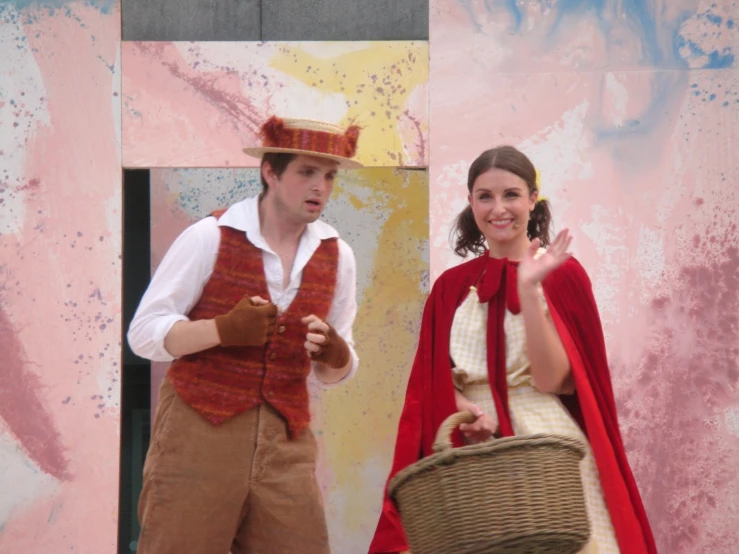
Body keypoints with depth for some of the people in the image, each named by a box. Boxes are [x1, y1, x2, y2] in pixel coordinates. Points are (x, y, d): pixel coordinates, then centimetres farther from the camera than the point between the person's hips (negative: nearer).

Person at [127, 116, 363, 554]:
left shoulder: (338, 256, 10)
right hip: (199, 437, -4)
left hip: (285, 445, 4)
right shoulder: (210, 237, -3)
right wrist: (225, 329, -21)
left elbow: (336, 373, 17)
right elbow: (144, 333, -5)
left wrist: (335, 356, -8)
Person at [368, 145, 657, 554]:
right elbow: (431, 383, 6)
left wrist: (529, 289, -18)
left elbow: (550, 377, -11)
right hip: (470, 454, 3)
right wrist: (465, 410, -14)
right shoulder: (451, 286, 9)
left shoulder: (563, 274, -1)